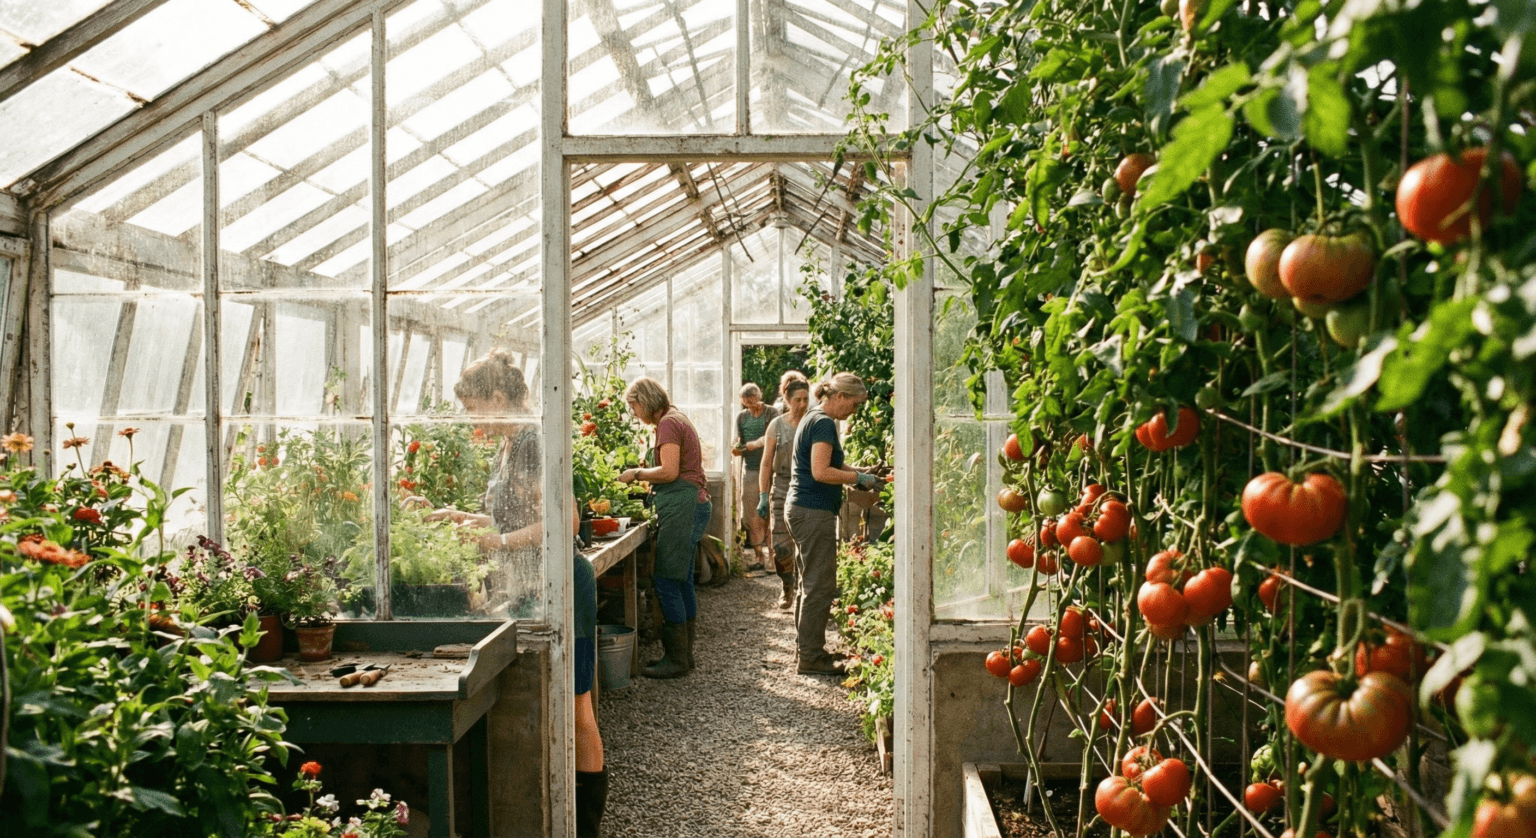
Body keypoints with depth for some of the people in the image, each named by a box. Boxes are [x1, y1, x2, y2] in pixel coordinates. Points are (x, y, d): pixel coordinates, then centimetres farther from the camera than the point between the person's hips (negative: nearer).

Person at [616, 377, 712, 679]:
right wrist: (646, 470, 16)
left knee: (665, 580, -8)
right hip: (693, 504, 11)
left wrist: (637, 473, -6)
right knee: (682, 580, 12)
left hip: (681, 505, -11)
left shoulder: (668, 423, -10)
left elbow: (669, 472, -18)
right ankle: (684, 654, 18)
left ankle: (677, 659, -4)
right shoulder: (677, 419, 20)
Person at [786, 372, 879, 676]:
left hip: (802, 510, 11)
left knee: (807, 583, 17)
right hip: (814, 512, -11)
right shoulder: (824, 423, -15)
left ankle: (806, 650, 25)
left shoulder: (813, 418, 17)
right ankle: (811, 657, 0)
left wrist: (856, 473, 14)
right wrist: (859, 478, -14)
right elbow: (821, 472, -22)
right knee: (819, 585, -5)